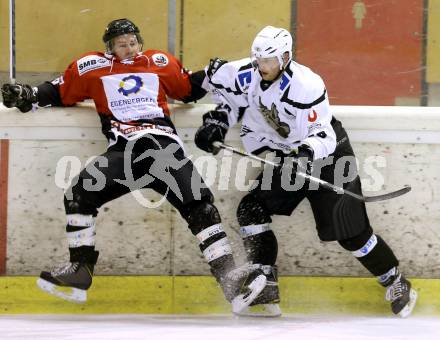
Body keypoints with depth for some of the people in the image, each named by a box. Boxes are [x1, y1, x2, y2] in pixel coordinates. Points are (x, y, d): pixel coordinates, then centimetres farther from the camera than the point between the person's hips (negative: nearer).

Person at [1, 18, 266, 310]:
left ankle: (229, 278, -19)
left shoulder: (160, 62, 16)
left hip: (164, 145, 0)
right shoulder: (92, 67, 13)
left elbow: (188, 89, 25)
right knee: (80, 195, -16)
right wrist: (27, 96, 4)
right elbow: (61, 92, 18)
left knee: (199, 205, -15)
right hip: (123, 151, 0)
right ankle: (80, 270, -4)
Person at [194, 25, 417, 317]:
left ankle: (397, 285, 10)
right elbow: (217, 76, 8)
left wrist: (307, 151, -48)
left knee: (351, 232, -10)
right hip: (290, 155, 7)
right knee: (251, 210, -6)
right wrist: (217, 121, 0)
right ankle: (266, 294, -6)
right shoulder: (249, 75, -12)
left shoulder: (307, 86, -30)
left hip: (328, 154, -7)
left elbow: (324, 135, -28)